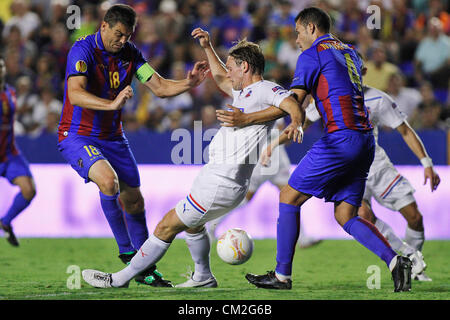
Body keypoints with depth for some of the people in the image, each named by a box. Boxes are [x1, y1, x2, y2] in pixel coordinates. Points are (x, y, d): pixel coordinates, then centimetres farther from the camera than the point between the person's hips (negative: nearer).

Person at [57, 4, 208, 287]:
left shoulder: (130, 53, 1)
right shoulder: (83, 50, -18)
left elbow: (159, 87, 2)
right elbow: (75, 94, -32)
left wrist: (187, 84, -18)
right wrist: (112, 104, -46)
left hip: (112, 137, 7)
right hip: (78, 136, -7)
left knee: (134, 201, 7)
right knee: (109, 180, -31)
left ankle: (146, 268, 22)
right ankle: (127, 252, -17)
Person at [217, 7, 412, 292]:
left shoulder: (312, 54, -1)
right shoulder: (349, 52, 23)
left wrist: (246, 119, -1)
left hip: (340, 138, -8)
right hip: (365, 140, 8)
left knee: (289, 198, 4)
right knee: (346, 215, 9)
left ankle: (282, 275, 6)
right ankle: (395, 261, -10)